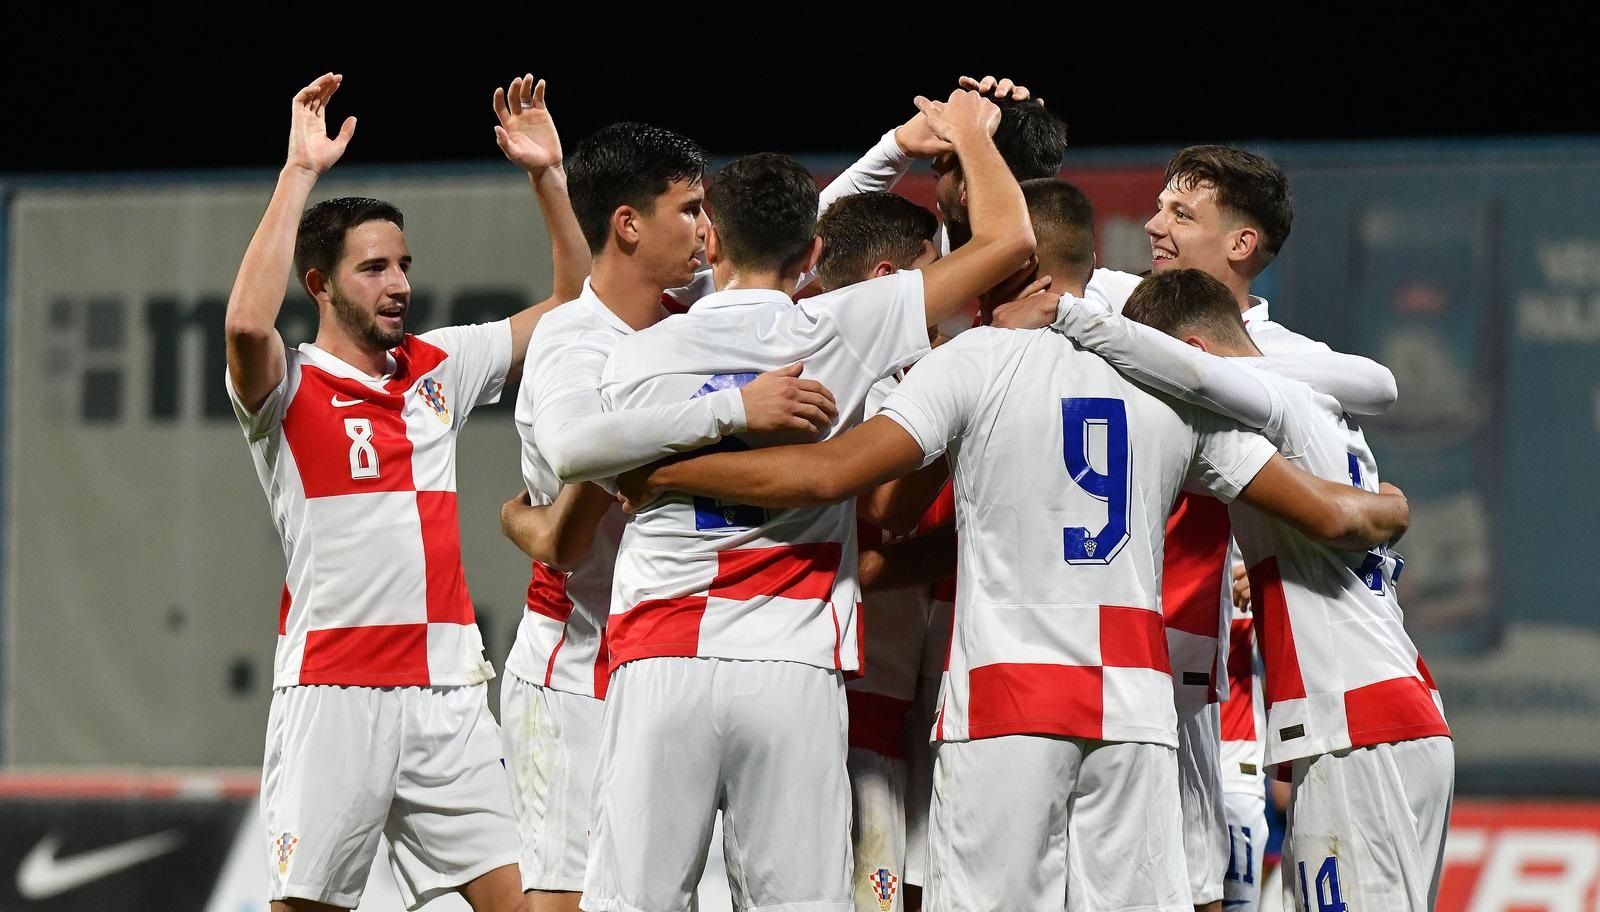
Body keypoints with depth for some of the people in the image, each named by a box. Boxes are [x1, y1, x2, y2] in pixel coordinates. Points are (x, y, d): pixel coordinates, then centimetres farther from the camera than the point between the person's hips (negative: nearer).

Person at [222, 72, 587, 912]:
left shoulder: (438, 367, 14)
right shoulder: (290, 389, -4)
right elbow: (247, 322, -27)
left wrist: (548, 176, 7)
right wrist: (301, 170, -23)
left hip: (447, 686, 5)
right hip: (332, 689, -5)